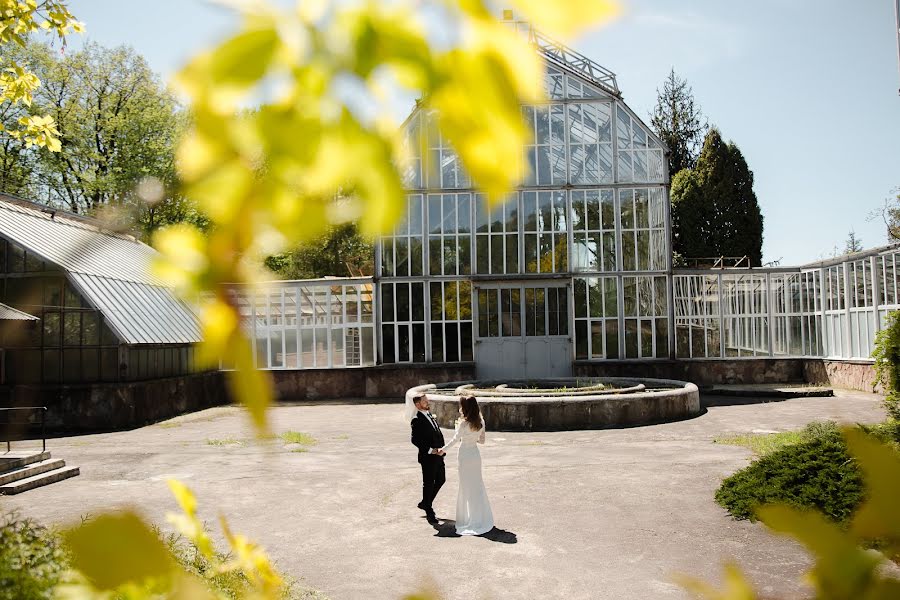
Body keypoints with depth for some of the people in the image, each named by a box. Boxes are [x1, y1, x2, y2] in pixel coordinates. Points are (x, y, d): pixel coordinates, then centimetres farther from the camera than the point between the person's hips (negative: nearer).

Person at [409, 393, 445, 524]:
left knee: (441, 480, 17)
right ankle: (429, 513, 17)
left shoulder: (430, 416, 12)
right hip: (428, 457, -8)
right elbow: (415, 440, -20)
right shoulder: (417, 420, -15)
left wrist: (441, 448, 6)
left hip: (438, 455, 8)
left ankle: (425, 503, 33)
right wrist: (431, 450, -21)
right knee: (428, 484, 3)